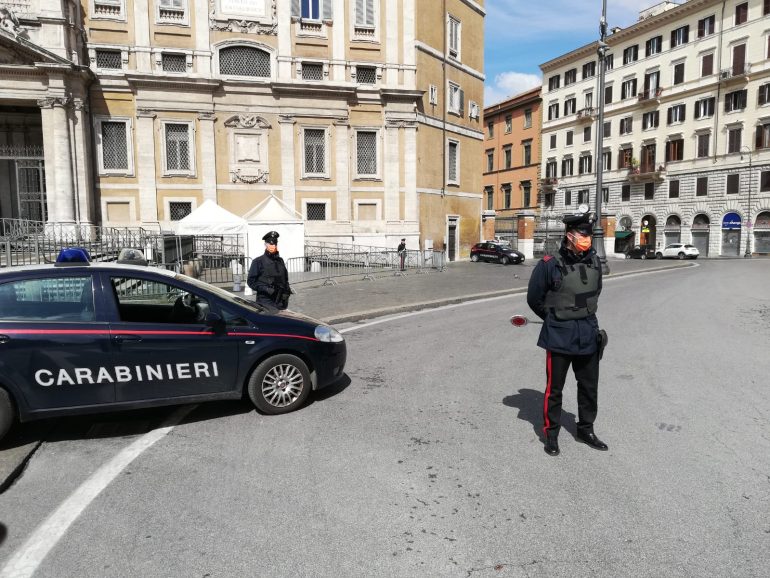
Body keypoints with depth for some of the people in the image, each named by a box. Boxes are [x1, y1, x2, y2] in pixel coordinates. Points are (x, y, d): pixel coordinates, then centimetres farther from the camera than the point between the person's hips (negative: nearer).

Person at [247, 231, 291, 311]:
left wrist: (287, 291, 8)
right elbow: (250, 281, -3)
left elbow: (285, 279, 25)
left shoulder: (280, 261, 17)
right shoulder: (258, 261, 1)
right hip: (265, 301, -5)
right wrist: (266, 289, -15)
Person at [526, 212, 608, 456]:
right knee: (554, 388, 7)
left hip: (589, 335, 5)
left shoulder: (594, 262, 1)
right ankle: (551, 434, 23)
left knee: (589, 386, 16)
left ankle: (586, 429, 35)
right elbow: (534, 299, -3)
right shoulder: (550, 264, -14)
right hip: (559, 336, -5)